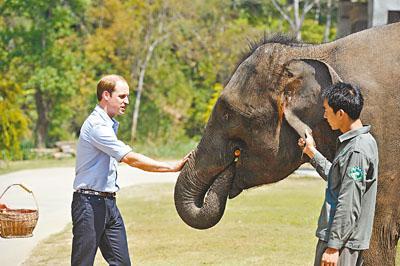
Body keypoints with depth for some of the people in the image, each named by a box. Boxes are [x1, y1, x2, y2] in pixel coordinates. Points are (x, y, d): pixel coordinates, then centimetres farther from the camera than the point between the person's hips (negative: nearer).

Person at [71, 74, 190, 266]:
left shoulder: (109, 125, 17)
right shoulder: (96, 125, -16)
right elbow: (130, 158, -22)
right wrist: (173, 168, -22)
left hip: (109, 203, 10)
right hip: (89, 202, -10)